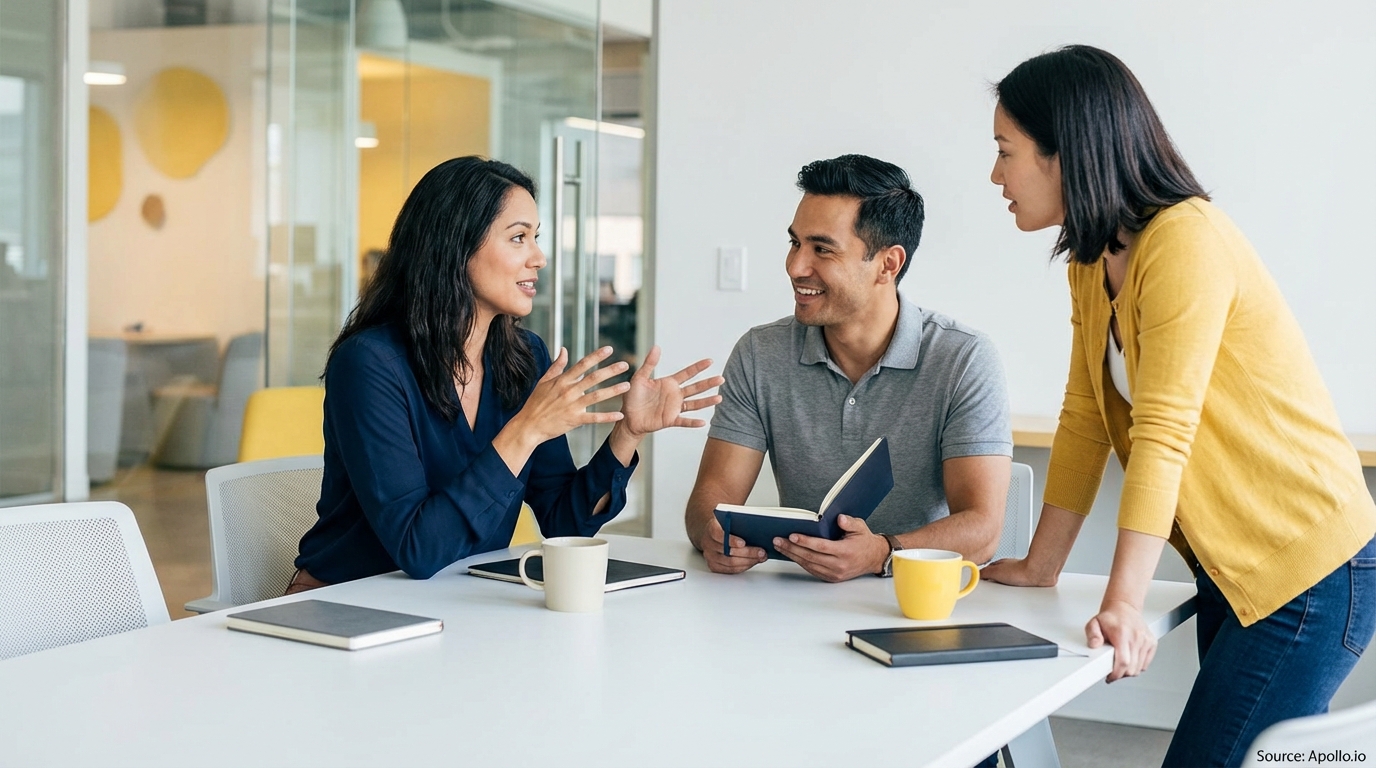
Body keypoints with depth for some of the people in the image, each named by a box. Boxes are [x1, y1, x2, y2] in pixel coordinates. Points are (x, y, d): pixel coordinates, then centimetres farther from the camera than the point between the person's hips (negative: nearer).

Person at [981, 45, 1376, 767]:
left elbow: (1162, 434, -26)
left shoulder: (1185, 243, -20)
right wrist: (1040, 566, 8)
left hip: (1309, 571, -9)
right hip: (1234, 569, 9)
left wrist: (1122, 605, -30)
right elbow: (1085, 421, 9)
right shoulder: (1093, 264, 8)